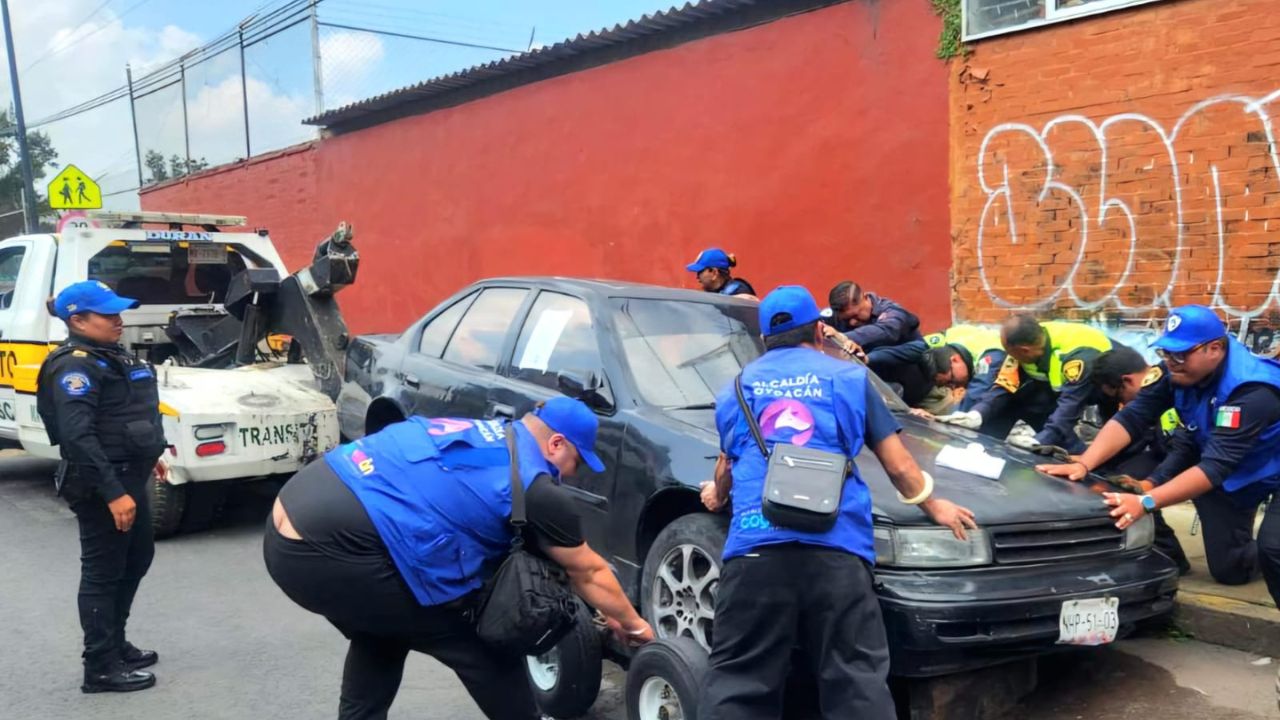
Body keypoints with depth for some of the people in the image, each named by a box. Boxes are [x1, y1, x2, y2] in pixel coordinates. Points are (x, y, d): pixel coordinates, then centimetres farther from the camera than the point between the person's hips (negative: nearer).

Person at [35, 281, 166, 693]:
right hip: (101, 486, -10)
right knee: (103, 573, -1)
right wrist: (112, 492, -29)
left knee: (137, 560, 19)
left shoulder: (112, 357, 12)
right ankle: (101, 668, 9)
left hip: (128, 477, 10)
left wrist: (148, 456, 25)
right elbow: (78, 436, -27)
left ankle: (115, 644, 33)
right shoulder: (75, 366, -19)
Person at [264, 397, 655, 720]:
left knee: (384, 629, 33)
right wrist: (633, 625, 30)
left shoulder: (483, 436, 22)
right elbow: (588, 572, 11)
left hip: (291, 529, 9)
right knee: (481, 639, 9)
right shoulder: (536, 488, -3)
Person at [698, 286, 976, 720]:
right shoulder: (849, 377, 16)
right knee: (857, 680, 4)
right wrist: (934, 507, 37)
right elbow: (898, 465, 19)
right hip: (836, 546, -1)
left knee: (737, 681, 5)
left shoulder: (737, 388, 22)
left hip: (755, 546, 1)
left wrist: (717, 496, 56)